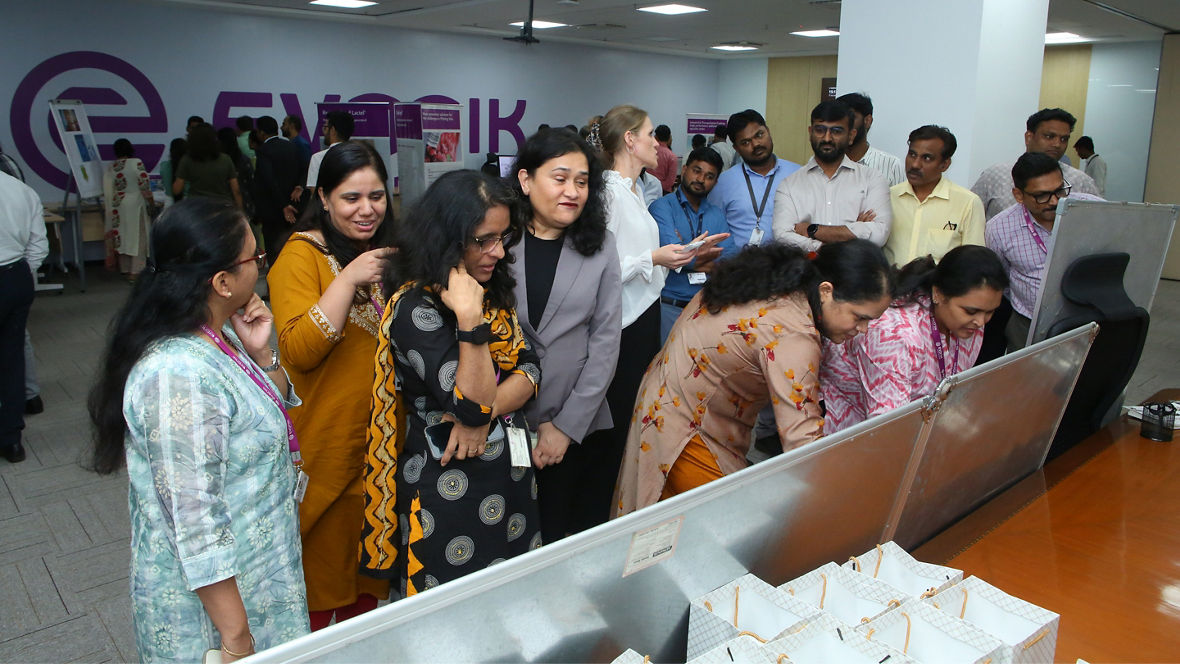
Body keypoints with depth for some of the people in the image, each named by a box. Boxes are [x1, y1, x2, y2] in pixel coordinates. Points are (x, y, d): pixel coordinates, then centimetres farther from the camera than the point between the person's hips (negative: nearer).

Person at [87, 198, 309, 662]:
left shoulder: (217, 338, -2)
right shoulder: (180, 374, -30)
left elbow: (275, 413, 13)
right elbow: (195, 522, -28)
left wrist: (260, 352, -6)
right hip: (212, 595, -8)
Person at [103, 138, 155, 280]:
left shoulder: (110, 167, 6)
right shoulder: (136, 163, -10)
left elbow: (107, 190, 8)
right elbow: (144, 187, -13)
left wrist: (109, 207, 17)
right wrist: (151, 203, -4)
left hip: (117, 207, 5)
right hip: (135, 204, -5)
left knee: (122, 237, 12)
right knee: (138, 236, -1)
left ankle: (125, 270, 18)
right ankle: (135, 272, -4)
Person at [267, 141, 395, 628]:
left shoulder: (387, 253, 9)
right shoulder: (302, 255, -13)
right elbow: (298, 350, -23)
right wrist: (348, 279, -29)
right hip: (326, 442, -6)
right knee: (321, 556, 8)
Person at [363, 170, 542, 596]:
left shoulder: (494, 290, 5)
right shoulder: (415, 309, -19)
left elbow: (529, 370, 0)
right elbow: (470, 405, -24)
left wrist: (487, 410, -18)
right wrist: (469, 318, -31)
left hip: (508, 470, 7)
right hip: (447, 484, -7)